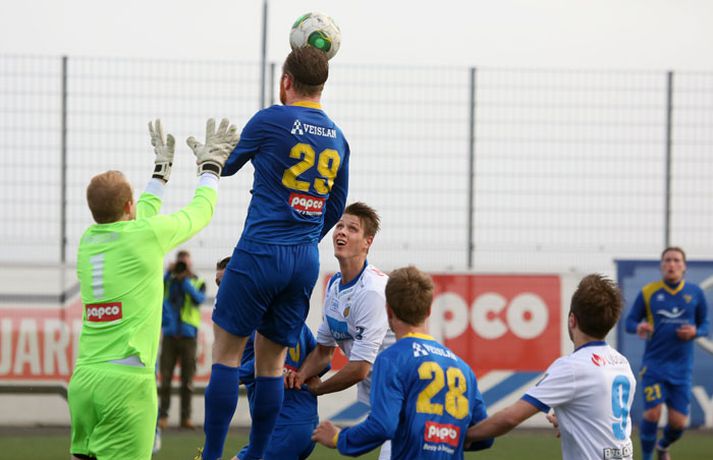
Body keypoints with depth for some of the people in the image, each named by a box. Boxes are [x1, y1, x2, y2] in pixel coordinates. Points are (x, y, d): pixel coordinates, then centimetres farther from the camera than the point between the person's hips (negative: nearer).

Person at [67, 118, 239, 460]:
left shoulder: (88, 240, 12)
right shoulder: (146, 236, -5)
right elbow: (201, 211, 12)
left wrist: (162, 169, 45)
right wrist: (211, 164, 29)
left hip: (83, 377, 6)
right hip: (126, 380, -6)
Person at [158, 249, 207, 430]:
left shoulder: (198, 282, 9)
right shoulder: (168, 280, 11)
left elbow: (199, 298, -10)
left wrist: (185, 279, -10)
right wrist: (169, 273, -10)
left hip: (188, 335, 0)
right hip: (170, 334, 0)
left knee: (187, 379, 0)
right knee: (165, 377, -4)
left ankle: (185, 417, 3)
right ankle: (162, 416, -3)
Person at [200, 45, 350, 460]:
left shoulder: (269, 121, -8)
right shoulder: (338, 138, 10)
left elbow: (226, 167, 8)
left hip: (260, 254, -5)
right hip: (306, 263, 6)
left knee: (227, 352, 1)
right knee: (272, 361, 11)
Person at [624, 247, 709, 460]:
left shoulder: (695, 292, 3)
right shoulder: (648, 292, -3)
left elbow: (705, 324, 11)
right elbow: (630, 322, 4)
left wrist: (695, 331, -11)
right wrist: (638, 327, -19)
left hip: (682, 368, 2)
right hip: (654, 364, -2)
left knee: (678, 422, 1)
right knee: (652, 413, -15)